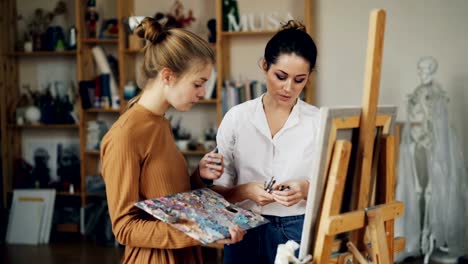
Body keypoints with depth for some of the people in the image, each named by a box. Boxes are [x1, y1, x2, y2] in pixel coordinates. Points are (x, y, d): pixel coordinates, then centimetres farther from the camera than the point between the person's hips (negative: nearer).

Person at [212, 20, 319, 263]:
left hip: (300, 233, 0)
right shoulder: (237, 118, -3)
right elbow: (218, 190, 0)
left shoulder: (320, 122, -5)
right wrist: (246, 191, -19)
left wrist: (307, 190, -21)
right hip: (246, 234, 1)